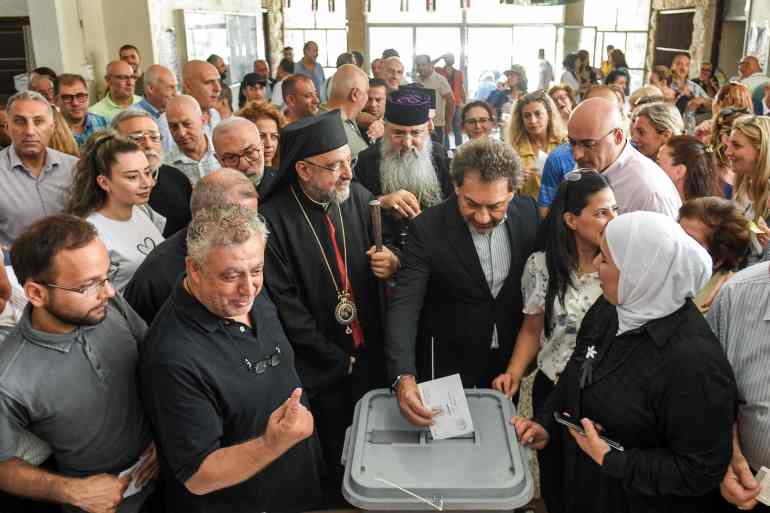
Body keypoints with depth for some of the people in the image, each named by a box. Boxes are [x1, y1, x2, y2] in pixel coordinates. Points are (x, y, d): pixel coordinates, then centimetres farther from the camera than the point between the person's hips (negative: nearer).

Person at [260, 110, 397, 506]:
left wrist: (392, 263, -16)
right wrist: (337, 358, -11)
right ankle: (334, 500, 40)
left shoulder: (357, 196, -5)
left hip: (369, 351, 4)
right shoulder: (273, 218, -19)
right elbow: (283, 303, -16)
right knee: (333, 460, 13)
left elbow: (382, 251, 9)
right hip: (322, 366, -4)